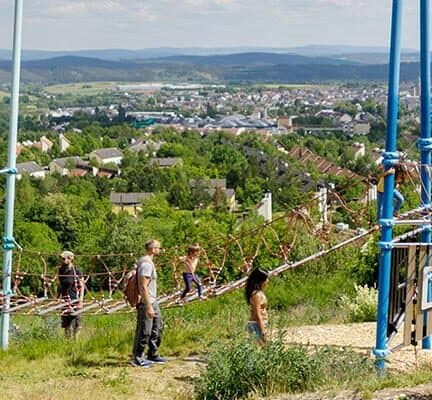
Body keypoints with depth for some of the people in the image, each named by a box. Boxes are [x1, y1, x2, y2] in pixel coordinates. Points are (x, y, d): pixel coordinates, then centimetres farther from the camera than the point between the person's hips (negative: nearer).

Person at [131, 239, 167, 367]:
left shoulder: (148, 262, 12)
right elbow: (143, 287, -24)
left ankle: (153, 355, 26)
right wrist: (149, 307, -25)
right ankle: (137, 359, 6)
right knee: (144, 332, -2)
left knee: (157, 327, 16)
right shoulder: (146, 264, -20)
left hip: (153, 301, 10)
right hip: (146, 303, -10)